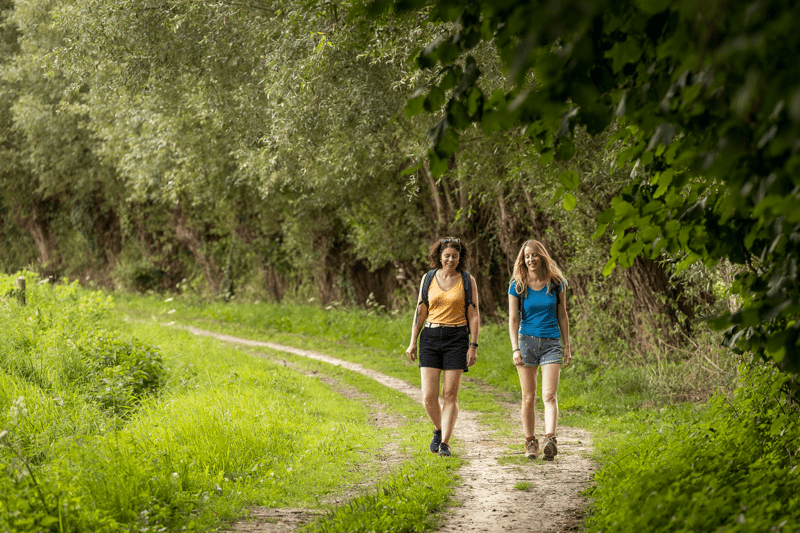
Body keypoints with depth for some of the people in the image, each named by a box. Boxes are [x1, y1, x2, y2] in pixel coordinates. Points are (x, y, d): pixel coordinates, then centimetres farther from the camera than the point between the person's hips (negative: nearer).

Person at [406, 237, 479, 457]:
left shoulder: (467, 281, 1)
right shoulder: (428, 278, 7)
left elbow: (473, 315, 0)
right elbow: (420, 311, 10)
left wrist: (473, 345, -6)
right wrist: (412, 342, 4)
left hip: (456, 339, -2)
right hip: (430, 338, 2)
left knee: (450, 395, -5)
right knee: (429, 396, -4)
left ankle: (445, 443, 0)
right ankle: (439, 429, 23)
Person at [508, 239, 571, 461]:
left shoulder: (556, 283, 4)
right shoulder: (517, 286, 2)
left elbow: (562, 315, 11)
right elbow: (513, 319, 0)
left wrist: (567, 345, 8)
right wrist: (515, 348, -10)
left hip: (551, 343, 0)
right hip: (527, 341, 0)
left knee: (549, 395, -14)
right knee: (528, 398, 4)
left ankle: (550, 440, -26)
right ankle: (530, 442, 13)